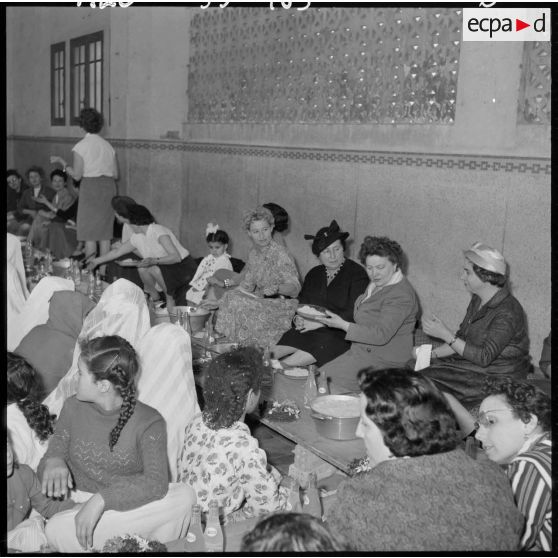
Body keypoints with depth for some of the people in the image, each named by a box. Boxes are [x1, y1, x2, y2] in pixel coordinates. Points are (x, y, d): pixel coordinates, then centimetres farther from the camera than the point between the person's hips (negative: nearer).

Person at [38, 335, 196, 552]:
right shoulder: (73, 408, 0)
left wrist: (102, 499, -34)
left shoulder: (149, 422, -11)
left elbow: (156, 483, -24)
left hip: (131, 508, -3)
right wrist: (52, 462, -21)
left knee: (185, 496, -30)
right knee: (56, 530, -33)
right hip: (80, 508, 3)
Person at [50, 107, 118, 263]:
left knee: (89, 233, 2)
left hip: (90, 187, -5)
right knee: (105, 232, 9)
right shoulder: (108, 145, 8)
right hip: (109, 186, 5)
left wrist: (61, 161, 4)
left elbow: (77, 175, -9)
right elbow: (115, 174, 8)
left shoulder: (81, 146, -6)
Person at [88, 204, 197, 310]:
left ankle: (170, 298, -11)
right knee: (142, 268, -12)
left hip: (184, 266, -8)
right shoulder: (137, 237, 4)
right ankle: (155, 299, 6)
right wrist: (96, 261, 23)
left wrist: (154, 261, -42)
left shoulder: (158, 232, -22)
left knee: (154, 269, -30)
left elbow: (176, 257, -30)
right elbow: (118, 251, 17)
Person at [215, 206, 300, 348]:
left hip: (280, 307, -8)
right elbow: (247, 285, 14)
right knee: (228, 297, -9)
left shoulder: (280, 255, -16)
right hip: (261, 302, 8)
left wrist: (276, 288, -41)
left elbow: (295, 288, -22)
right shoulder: (254, 254, 8)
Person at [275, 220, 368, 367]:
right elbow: (302, 302, 19)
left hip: (340, 334, -6)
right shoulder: (314, 274, 18)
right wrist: (298, 318, -5)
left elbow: (354, 313, -12)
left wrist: (320, 323, -17)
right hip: (311, 328, 6)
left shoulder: (357, 274, -4)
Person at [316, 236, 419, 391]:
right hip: (363, 350, 10)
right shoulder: (378, 282, 10)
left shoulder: (401, 295, -23)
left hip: (383, 360, -10)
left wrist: (343, 325, -28)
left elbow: (381, 335, -28)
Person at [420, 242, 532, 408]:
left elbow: (484, 357, -26)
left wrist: (445, 334, -27)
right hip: (471, 364, 9)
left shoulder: (507, 313, -23)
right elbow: (461, 338, 13)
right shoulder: (477, 300, 6)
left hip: (497, 378, -9)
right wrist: (432, 353, -1)